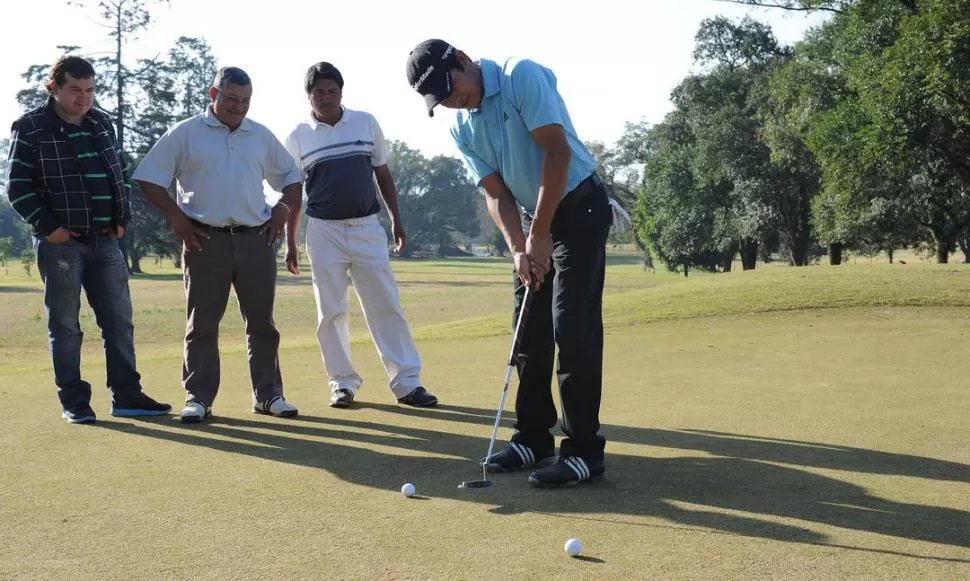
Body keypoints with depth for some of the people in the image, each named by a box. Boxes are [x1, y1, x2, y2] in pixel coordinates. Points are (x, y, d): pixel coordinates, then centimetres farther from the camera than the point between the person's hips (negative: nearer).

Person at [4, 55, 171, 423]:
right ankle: (74, 402, 9)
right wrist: (48, 226, -11)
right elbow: (17, 186, -6)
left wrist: (123, 218, 9)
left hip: (105, 240, 5)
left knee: (119, 320, 5)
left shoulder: (102, 124, 11)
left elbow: (122, 173, 19)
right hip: (60, 241, -5)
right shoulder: (31, 128, -5)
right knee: (64, 324, 1)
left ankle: (127, 396, 13)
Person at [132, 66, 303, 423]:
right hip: (205, 240, -3)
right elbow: (148, 178, 1)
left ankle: (268, 395, 14)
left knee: (262, 321, 6)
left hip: (255, 239, 3)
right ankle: (198, 399, 7)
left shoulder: (261, 136, 12)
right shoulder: (185, 134, 1)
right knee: (202, 323, 0)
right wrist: (176, 217, -7)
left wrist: (284, 208, 4)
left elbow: (290, 176, 22)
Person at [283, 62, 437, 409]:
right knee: (330, 312, 2)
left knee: (386, 305, -2)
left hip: (368, 227, 1)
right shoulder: (298, 137, 2)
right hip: (324, 231, 0)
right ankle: (343, 381, 13)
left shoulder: (366, 123, 5)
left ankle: (406, 382, 0)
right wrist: (289, 242, 4)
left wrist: (396, 220, 10)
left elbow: (382, 174, 12)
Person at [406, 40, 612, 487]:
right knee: (529, 331, 8)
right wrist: (518, 248, -14)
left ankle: (584, 449, -6)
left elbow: (557, 152, -22)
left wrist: (539, 234, -21)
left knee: (572, 329, -11)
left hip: (578, 207, -7)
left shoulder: (522, 76, -18)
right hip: (534, 217, 8)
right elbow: (496, 193, 2)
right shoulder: (461, 128, 4)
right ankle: (533, 438, 17)